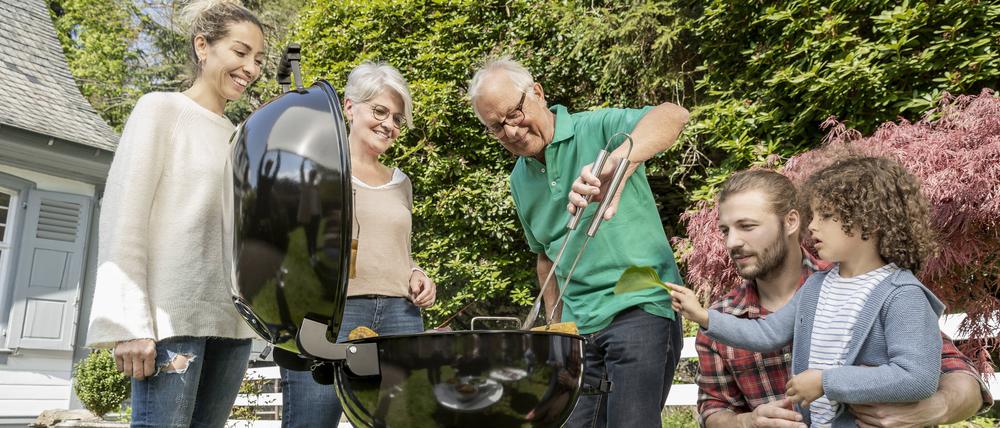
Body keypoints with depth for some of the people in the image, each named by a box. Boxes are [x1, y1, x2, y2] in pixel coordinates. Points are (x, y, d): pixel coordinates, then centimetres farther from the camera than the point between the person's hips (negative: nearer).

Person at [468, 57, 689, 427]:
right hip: (578, 327, 7)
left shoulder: (597, 128, -9)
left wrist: (613, 166, -44)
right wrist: (555, 326, 19)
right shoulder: (519, 180, 12)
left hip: (640, 307, -6)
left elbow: (674, 115, -28)